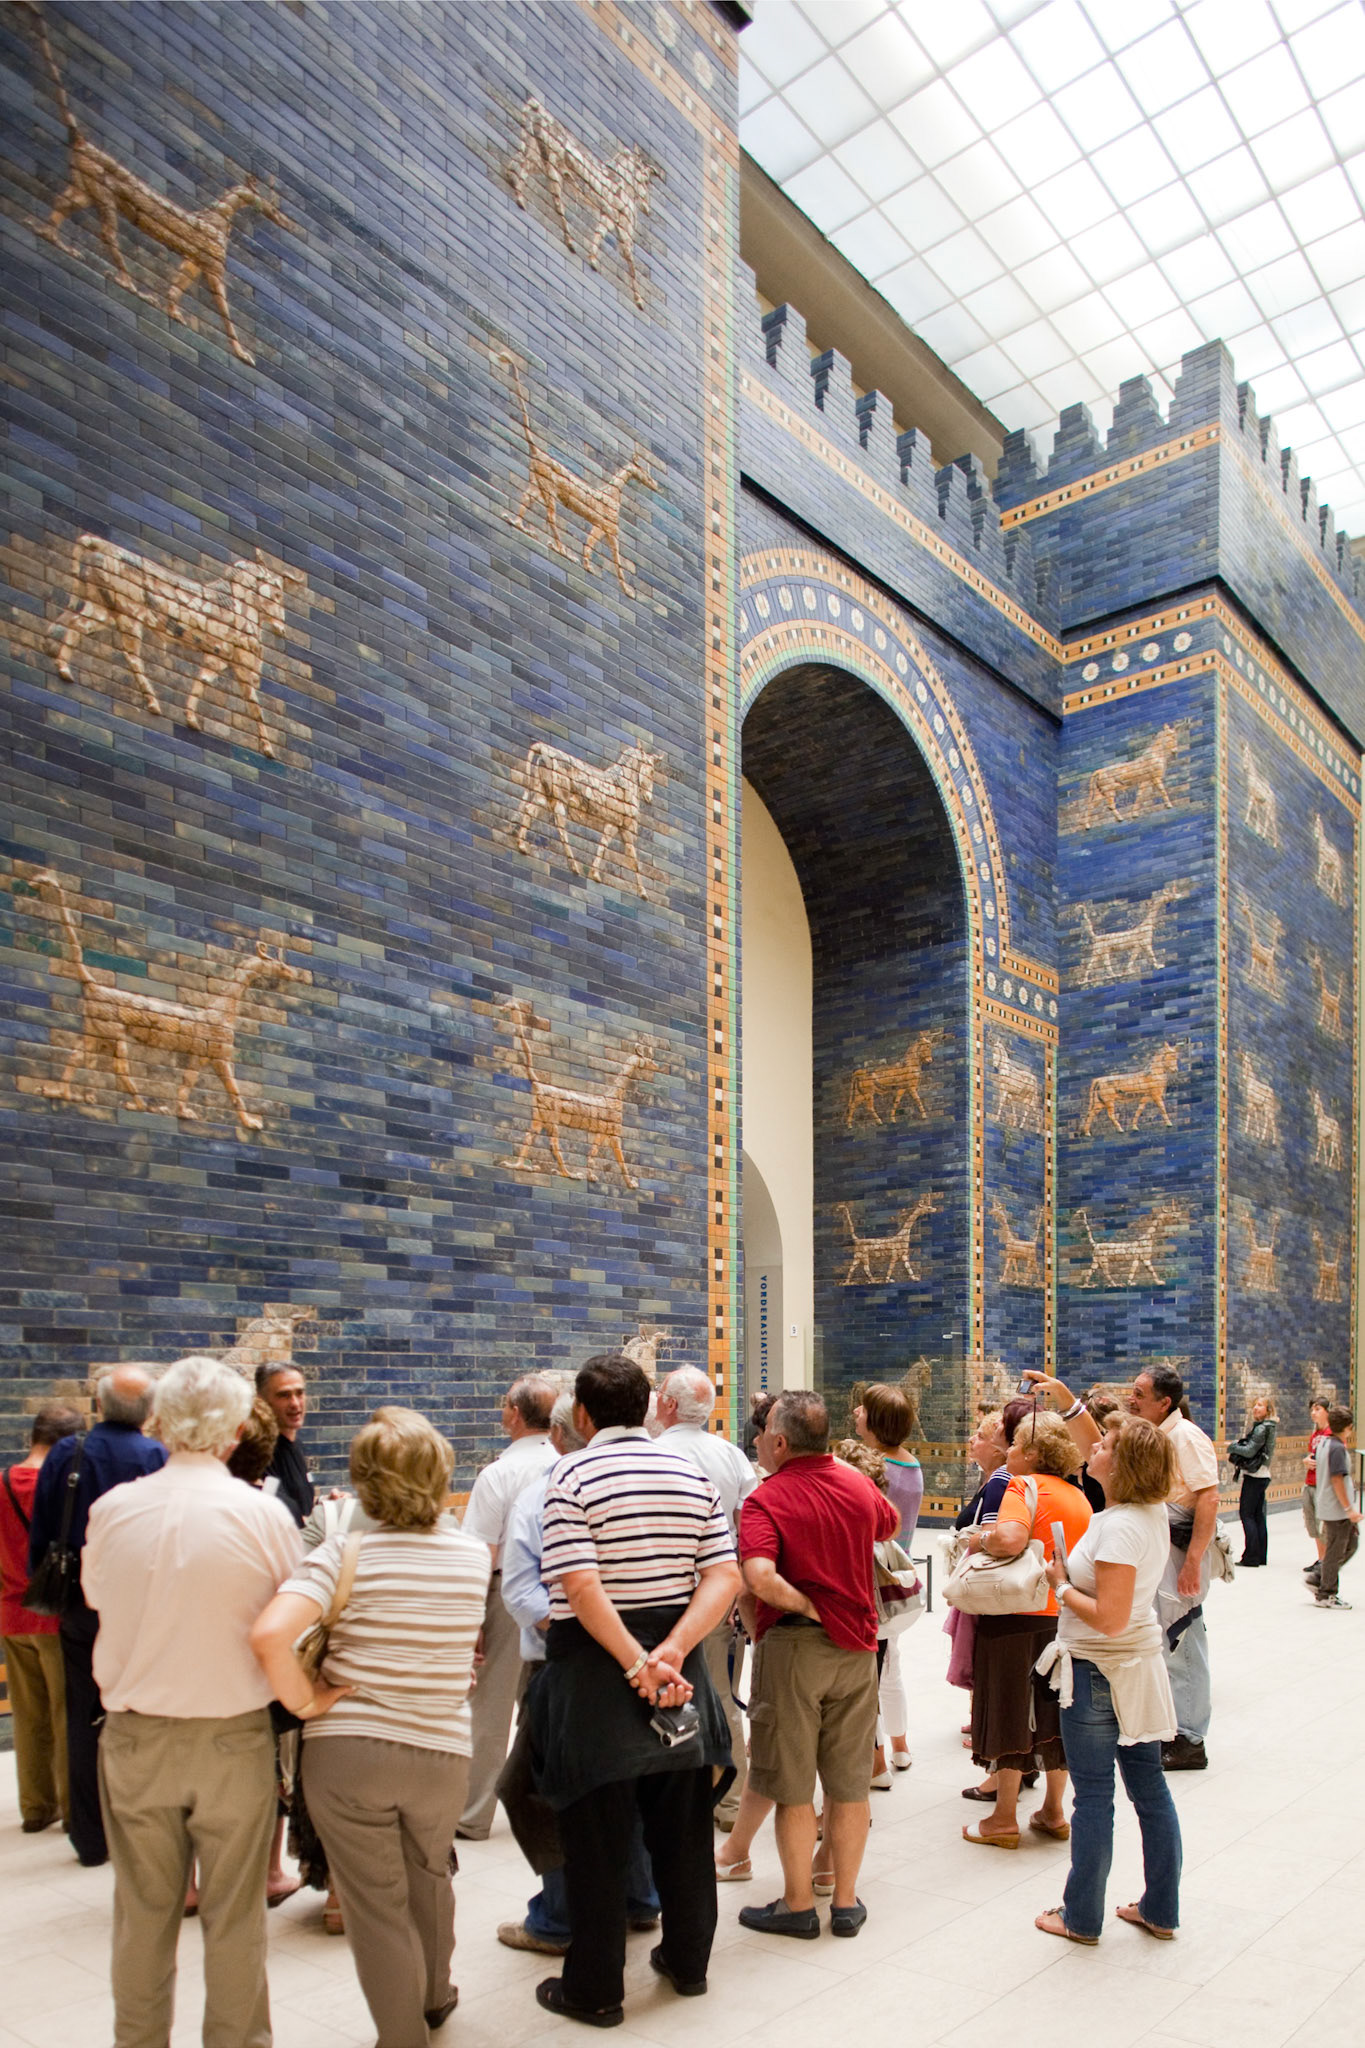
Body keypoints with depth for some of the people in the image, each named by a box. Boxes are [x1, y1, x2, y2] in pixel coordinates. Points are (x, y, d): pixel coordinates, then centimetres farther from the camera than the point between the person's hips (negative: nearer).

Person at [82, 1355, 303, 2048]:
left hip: (134, 1736, 2)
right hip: (233, 1736, -2)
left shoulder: (111, 1510, -9)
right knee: (234, 1914, 13)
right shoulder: (263, 1513, -16)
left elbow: (95, 1595, 10)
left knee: (143, 1911, 19)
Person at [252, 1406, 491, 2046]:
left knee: (376, 1904, 14)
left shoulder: (347, 1551, -15)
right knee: (428, 1875, 30)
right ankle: (434, 1997, 50)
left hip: (347, 1750, -4)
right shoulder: (475, 1555, -2)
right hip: (442, 1751, 4)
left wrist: (305, 1702, -14)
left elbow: (270, 1634, -28)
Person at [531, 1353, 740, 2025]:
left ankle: (594, 1989, 22)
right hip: (679, 1673, 5)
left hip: (595, 1666, -5)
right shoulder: (692, 1475, 2)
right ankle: (687, 1962, 35)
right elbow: (725, 1577, -6)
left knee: (596, 1837, 10)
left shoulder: (574, 1476, -13)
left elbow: (580, 1586, -23)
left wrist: (638, 1665, -18)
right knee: (681, 1824, 19)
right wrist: (670, 1653, -14)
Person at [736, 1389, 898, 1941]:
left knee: (792, 1786, 9)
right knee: (850, 1783, 14)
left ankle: (798, 1904, 19)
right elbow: (890, 1525, 23)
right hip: (856, 1645, 5)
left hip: (792, 1644, -5)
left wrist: (807, 1606, -16)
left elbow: (759, 1577, -30)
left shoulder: (766, 1500, -15)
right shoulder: (859, 1485, 1)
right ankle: (846, 1901, 24)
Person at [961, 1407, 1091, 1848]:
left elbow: (1010, 1538, -30)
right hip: (1063, 1616, 7)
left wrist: (980, 1538, -13)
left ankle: (1003, 1820, 12)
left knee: (1009, 1712, 4)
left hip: (1018, 1617, -7)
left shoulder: (1024, 1486, -13)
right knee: (1054, 1712, 16)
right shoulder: (1078, 1497, 9)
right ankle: (1053, 1812, 26)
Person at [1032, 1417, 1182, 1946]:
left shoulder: (1118, 1527, -26)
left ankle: (1082, 1918, 18)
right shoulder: (1152, 1512, 0)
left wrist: (1063, 1586, -14)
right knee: (1149, 1787, 16)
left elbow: (1110, 1619, -28)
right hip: (1140, 1665, 9)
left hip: (1099, 1673, -9)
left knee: (1093, 1794, 4)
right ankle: (1160, 1910, 29)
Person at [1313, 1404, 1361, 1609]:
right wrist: (1349, 1509, -19)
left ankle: (1318, 1579, 17)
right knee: (1336, 1552, -1)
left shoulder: (1324, 1444, 10)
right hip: (1338, 1509, -9)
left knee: (1351, 1544, 17)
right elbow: (1337, 1480, -21)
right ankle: (1326, 1595, 7)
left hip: (1328, 1507, 9)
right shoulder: (1338, 1448, -18)